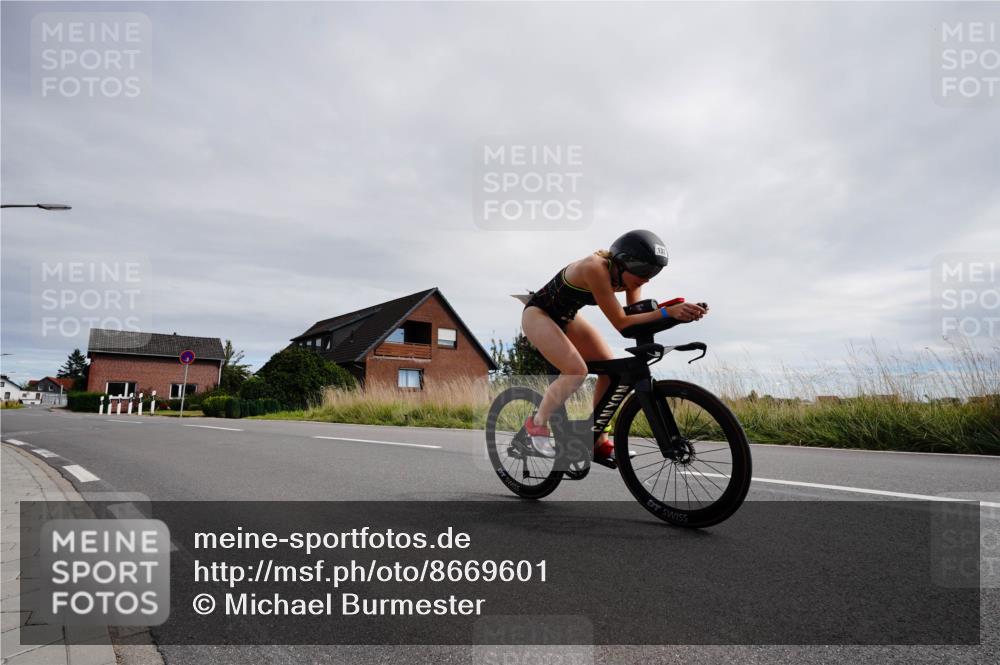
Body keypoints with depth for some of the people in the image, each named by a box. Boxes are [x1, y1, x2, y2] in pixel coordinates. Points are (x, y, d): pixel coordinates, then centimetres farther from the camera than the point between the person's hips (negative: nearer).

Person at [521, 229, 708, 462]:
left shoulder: (626, 273, -12)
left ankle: (599, 442, 7)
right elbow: (621, 323, -35)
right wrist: (667, 312, -40)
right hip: (538, 313, -8)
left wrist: (678, 311, -26)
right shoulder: (595, 268, -35)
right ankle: (537, 422, -3)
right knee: (577, 371, -26)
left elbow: (635, 315, -13)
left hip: (565, 317, 8)